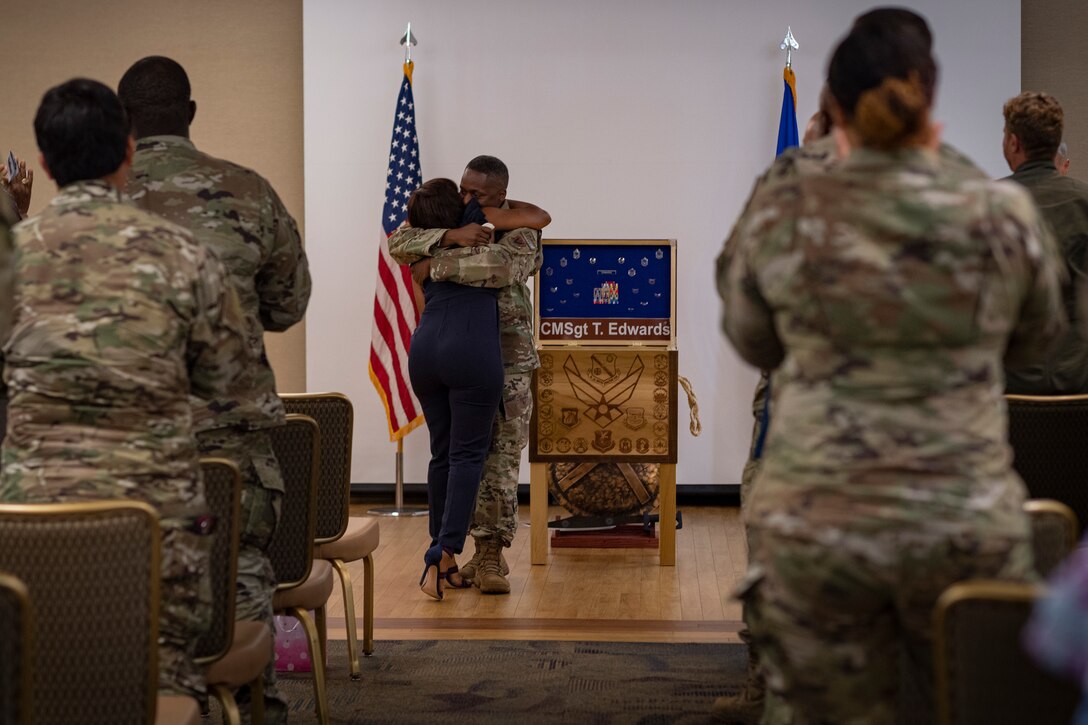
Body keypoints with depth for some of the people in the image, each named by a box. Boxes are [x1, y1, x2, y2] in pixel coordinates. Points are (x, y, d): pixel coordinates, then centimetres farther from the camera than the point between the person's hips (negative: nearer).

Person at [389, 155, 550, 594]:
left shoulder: (519, 235, -9)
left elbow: (500, 266, -32)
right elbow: (398, 244, -8)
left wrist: (441, 267, -24)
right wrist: (448, 237, -23)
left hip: (508, 360, -4)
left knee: (501, 459, -5)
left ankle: (492, 557, -1)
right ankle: (483, 550, 15)